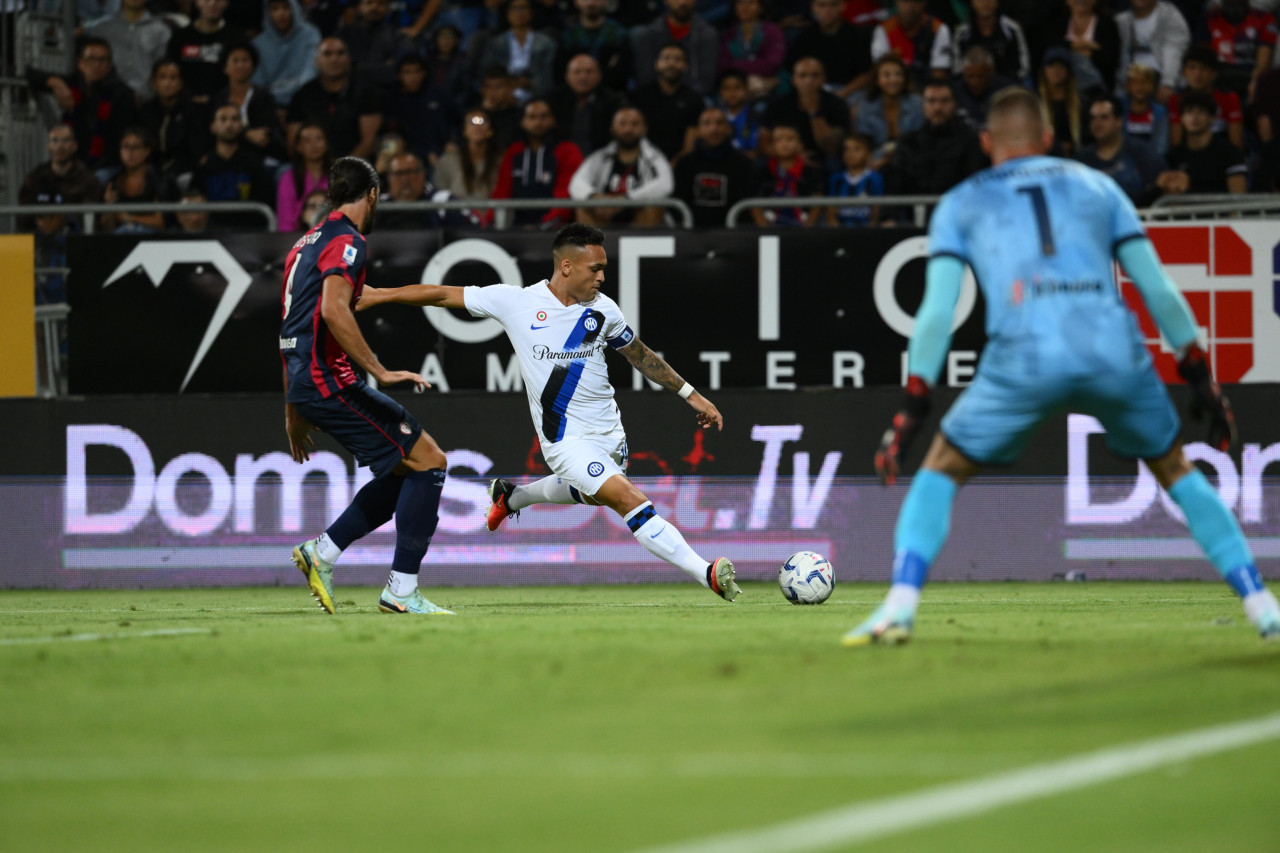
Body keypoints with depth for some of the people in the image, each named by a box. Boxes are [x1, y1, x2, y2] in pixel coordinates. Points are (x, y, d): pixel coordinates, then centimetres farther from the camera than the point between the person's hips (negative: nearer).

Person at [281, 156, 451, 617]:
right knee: (429, 461, -7)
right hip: (328, 379, -10)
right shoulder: (347, 241, -8)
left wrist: (294, 410, 29)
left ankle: (322, 550, 12)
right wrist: (380, 370, -23)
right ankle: (401, 591, -9)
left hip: (306, 384, 10)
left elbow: (290, 328, 26)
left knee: (407, 469, 14)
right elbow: (333, 309, -24)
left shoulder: (307, 243, 22)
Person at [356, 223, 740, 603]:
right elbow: (442, 295, -4)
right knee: (631, 501, -20)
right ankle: (708, 573, -25)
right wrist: (372, 296, -4)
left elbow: (640, 355, 16)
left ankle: (512, 496, 54)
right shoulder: (515, 301, -11)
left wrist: (690, 394, 16)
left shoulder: (603, 310, 0)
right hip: (567, 439, -6)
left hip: (610, 430, 6)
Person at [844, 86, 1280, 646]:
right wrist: (1200, 377, 23)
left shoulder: (961, 204, 21)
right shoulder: (1096, 186, 25)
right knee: (1177, 472, 23)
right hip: (1116, 352, 2)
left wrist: (912, 408, 9)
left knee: (939, 473, 17)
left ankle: (899, 607, -3)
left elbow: (937, 311, 9)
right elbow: (1158, 289, 19)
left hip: (1023, 358, -2)